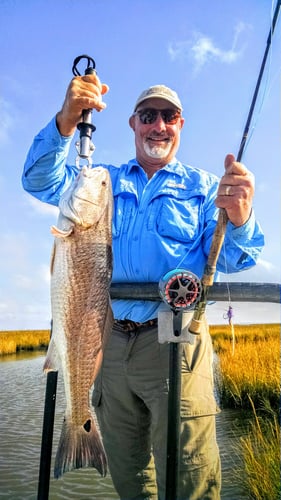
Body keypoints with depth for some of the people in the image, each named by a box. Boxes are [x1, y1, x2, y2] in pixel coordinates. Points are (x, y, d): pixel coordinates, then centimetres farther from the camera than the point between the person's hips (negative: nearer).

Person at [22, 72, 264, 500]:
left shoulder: (202, 186, 10)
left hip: (173, 341, -2)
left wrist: (239, 218, -25)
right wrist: (66, 121, -16)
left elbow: (228, 259, -2)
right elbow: (41, 181, 0)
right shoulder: (105, 181, 15)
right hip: (110, 342, 3)